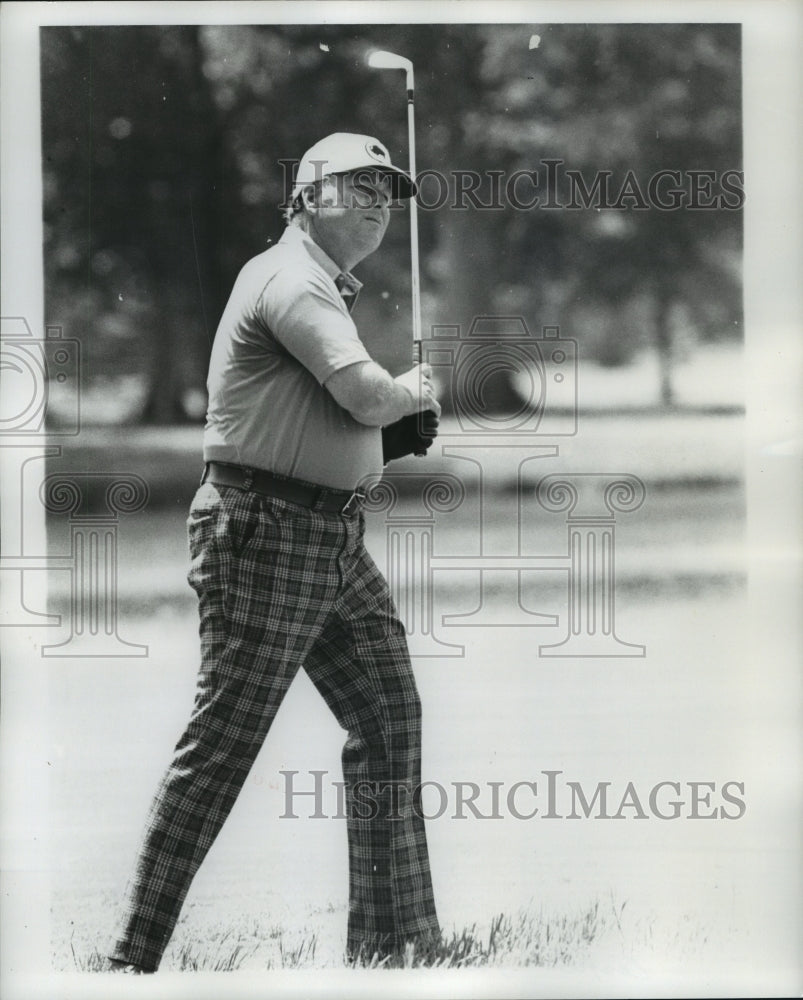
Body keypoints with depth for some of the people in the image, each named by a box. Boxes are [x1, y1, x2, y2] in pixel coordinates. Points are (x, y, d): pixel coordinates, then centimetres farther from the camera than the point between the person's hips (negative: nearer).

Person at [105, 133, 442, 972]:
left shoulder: (326, 290, 21)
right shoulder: (290, 280, -11)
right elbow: (366, 395, -22)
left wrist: (397, 429, 6)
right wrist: (413, 391, -1)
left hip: (336, 540, 10)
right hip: (266, 533, -10)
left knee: (390, 721, 10)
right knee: (222, 742, -10)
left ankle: (394, 935, 17)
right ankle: (131, 956, -6)